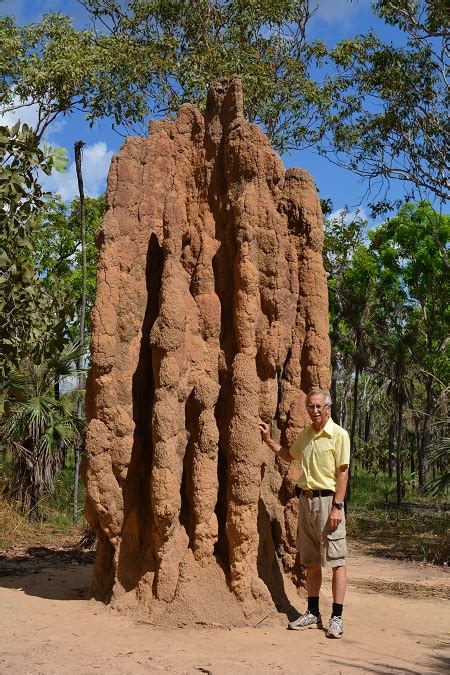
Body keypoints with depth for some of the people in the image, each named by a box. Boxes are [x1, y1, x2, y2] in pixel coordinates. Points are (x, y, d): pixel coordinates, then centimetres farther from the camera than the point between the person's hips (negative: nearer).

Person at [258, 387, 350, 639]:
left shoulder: (338, 434, -8)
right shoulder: (305, 435, 12)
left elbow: (343, 473, -12)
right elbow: (289, 456, 30)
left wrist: (337, 507, -18)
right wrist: (268, 440, 20)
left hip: (328, 500, -7)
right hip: (306, 498, 7)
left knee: (336, 560, -4)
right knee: (311, 561, 12)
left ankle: (337, 617, -1)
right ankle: (313, 613, 20)